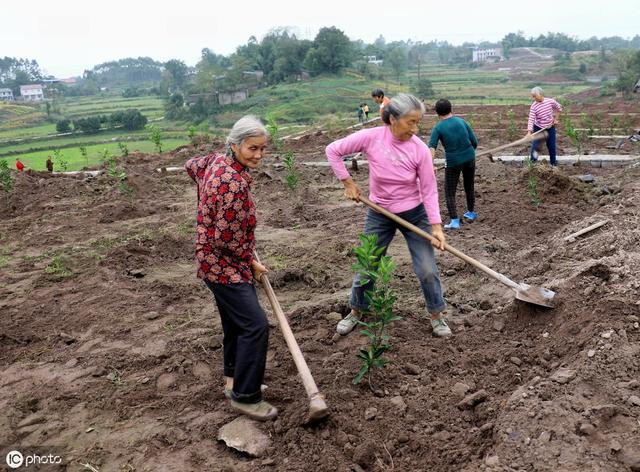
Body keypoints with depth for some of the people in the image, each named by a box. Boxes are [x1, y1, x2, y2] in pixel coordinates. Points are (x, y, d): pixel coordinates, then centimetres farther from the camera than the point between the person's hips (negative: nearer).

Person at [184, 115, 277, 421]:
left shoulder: (218, 160, 1)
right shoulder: (235, 184, -27)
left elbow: (191, 166, 23)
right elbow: (227, 239, -25)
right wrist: (253, 263, -9)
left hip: (218, 262, 10)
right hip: (224, 266, -10)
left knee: (235, 321, 20)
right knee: (255, 324, -8)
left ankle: (233, 380, 35)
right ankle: (245, 397, 3)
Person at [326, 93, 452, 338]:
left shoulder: (420, 149, -17)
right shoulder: (371, 137, -18)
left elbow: (429, 190, -11)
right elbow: (333, 150, -8)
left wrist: (436, 225, -17)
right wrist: (348, 182, -8)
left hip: (414, 214, 0)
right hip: (379, 215, 1)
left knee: (427, 270, 2)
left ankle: (437, 316, 25)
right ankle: (355, 312, 35)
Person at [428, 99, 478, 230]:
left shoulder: (438, 128, -5)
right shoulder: (461, 121, 4)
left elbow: (432, 147, -19)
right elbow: (474, 142, 5)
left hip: (453, 162, -4)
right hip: (469, 159, 4)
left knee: (450, 192, 6)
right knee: (469, 187, 23)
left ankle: (454, 221, -6)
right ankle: (471, 213, 40)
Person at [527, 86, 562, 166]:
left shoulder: (551, 101, -12)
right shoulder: (533, 106, -18)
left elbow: (559, 108, 8)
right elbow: (531, 119, -24)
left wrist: (556, 119, 6)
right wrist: (529, 132, -35)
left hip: (550, 128, 2)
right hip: (538, 128, -2)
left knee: (552, 146, 7)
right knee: (535, 145, -8)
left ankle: (553, 163, 24)